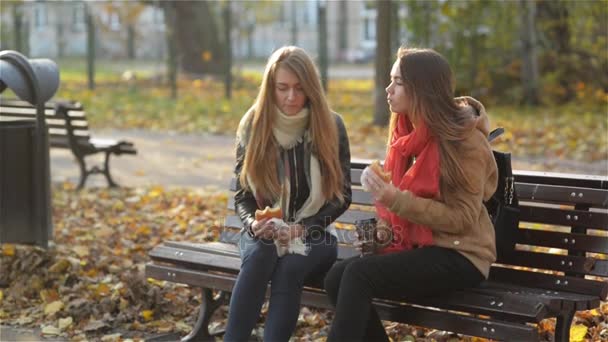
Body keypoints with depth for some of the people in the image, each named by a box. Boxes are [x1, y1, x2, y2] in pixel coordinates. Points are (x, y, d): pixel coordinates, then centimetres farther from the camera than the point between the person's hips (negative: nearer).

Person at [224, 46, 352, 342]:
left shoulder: (331, 126, -3)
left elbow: (342, 195, -1)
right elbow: (242, 195, 5)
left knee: (289, 266, -35)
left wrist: (301, 229, -15)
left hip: (313, 236, -1)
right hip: (263, 234, 1)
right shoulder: (252, 126, 0)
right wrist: (254, 224, -17)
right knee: (261, 254, -35)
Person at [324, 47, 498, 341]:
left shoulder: (465, 140, -14)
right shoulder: (407, 132, 8)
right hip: (415, 245, 7)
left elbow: (463, 219, -17)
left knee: (359, 274, -26)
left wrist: (398, 201, -27)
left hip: (459, 255, -7)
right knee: (337, 276, -17)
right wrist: (383, 228, -1)